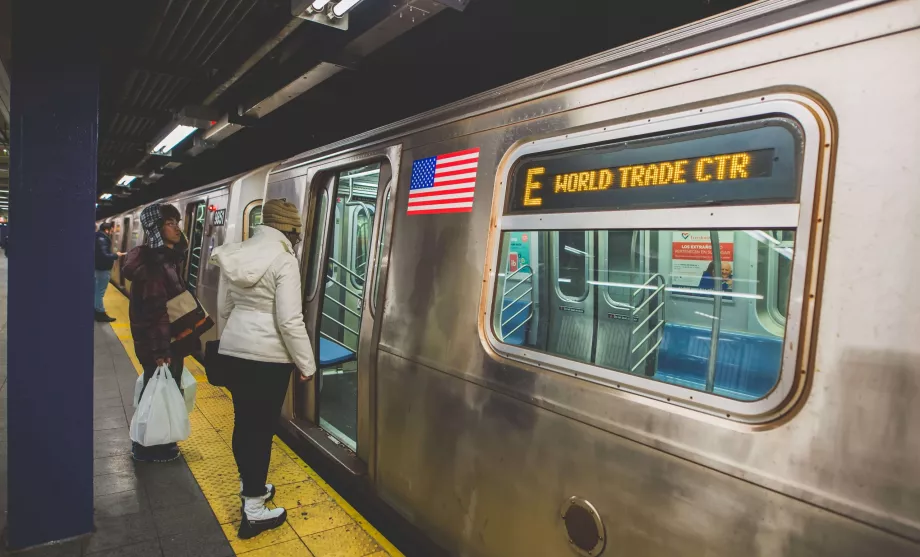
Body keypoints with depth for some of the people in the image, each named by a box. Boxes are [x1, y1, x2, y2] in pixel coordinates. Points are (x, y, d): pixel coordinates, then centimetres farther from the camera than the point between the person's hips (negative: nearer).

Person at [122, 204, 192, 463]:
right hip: (158, 343, -9)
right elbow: (151, 310, -23)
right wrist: (159, 350, -22)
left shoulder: (169, 258, 9)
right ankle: (149, 447, 21)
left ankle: (158, 443, 33)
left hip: (171, 339, 9)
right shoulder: (153, 262, -21)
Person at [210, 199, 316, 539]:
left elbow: (223, 310, 13)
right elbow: (290, 321, -20)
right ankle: (254, 511, 12)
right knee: (262, 426, 3)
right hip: (268, 356, -7)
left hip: (234, 350, 7)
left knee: (243, 420, 19)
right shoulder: (284, 260, -16)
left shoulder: (233, 255, 6)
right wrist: (307, 364, -11)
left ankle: (249, 487, 38)